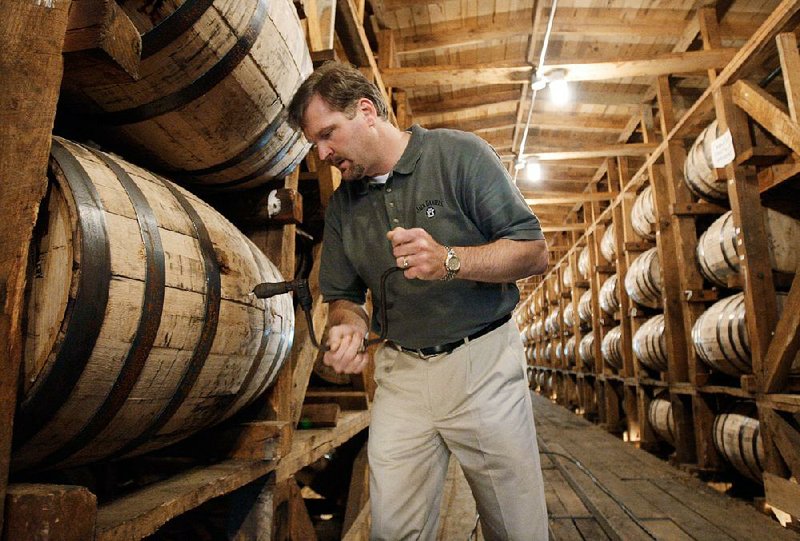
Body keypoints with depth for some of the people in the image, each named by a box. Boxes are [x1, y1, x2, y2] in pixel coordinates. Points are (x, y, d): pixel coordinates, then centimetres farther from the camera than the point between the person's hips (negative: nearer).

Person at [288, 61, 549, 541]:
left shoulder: (459, 154, -8)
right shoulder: (342, 204, 7)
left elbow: (534, 252, -10)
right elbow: (344, 296, 12)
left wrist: (449, 261, -26)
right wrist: (349, 326, -12)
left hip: (483, 362, -3)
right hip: (400, 374, 4)